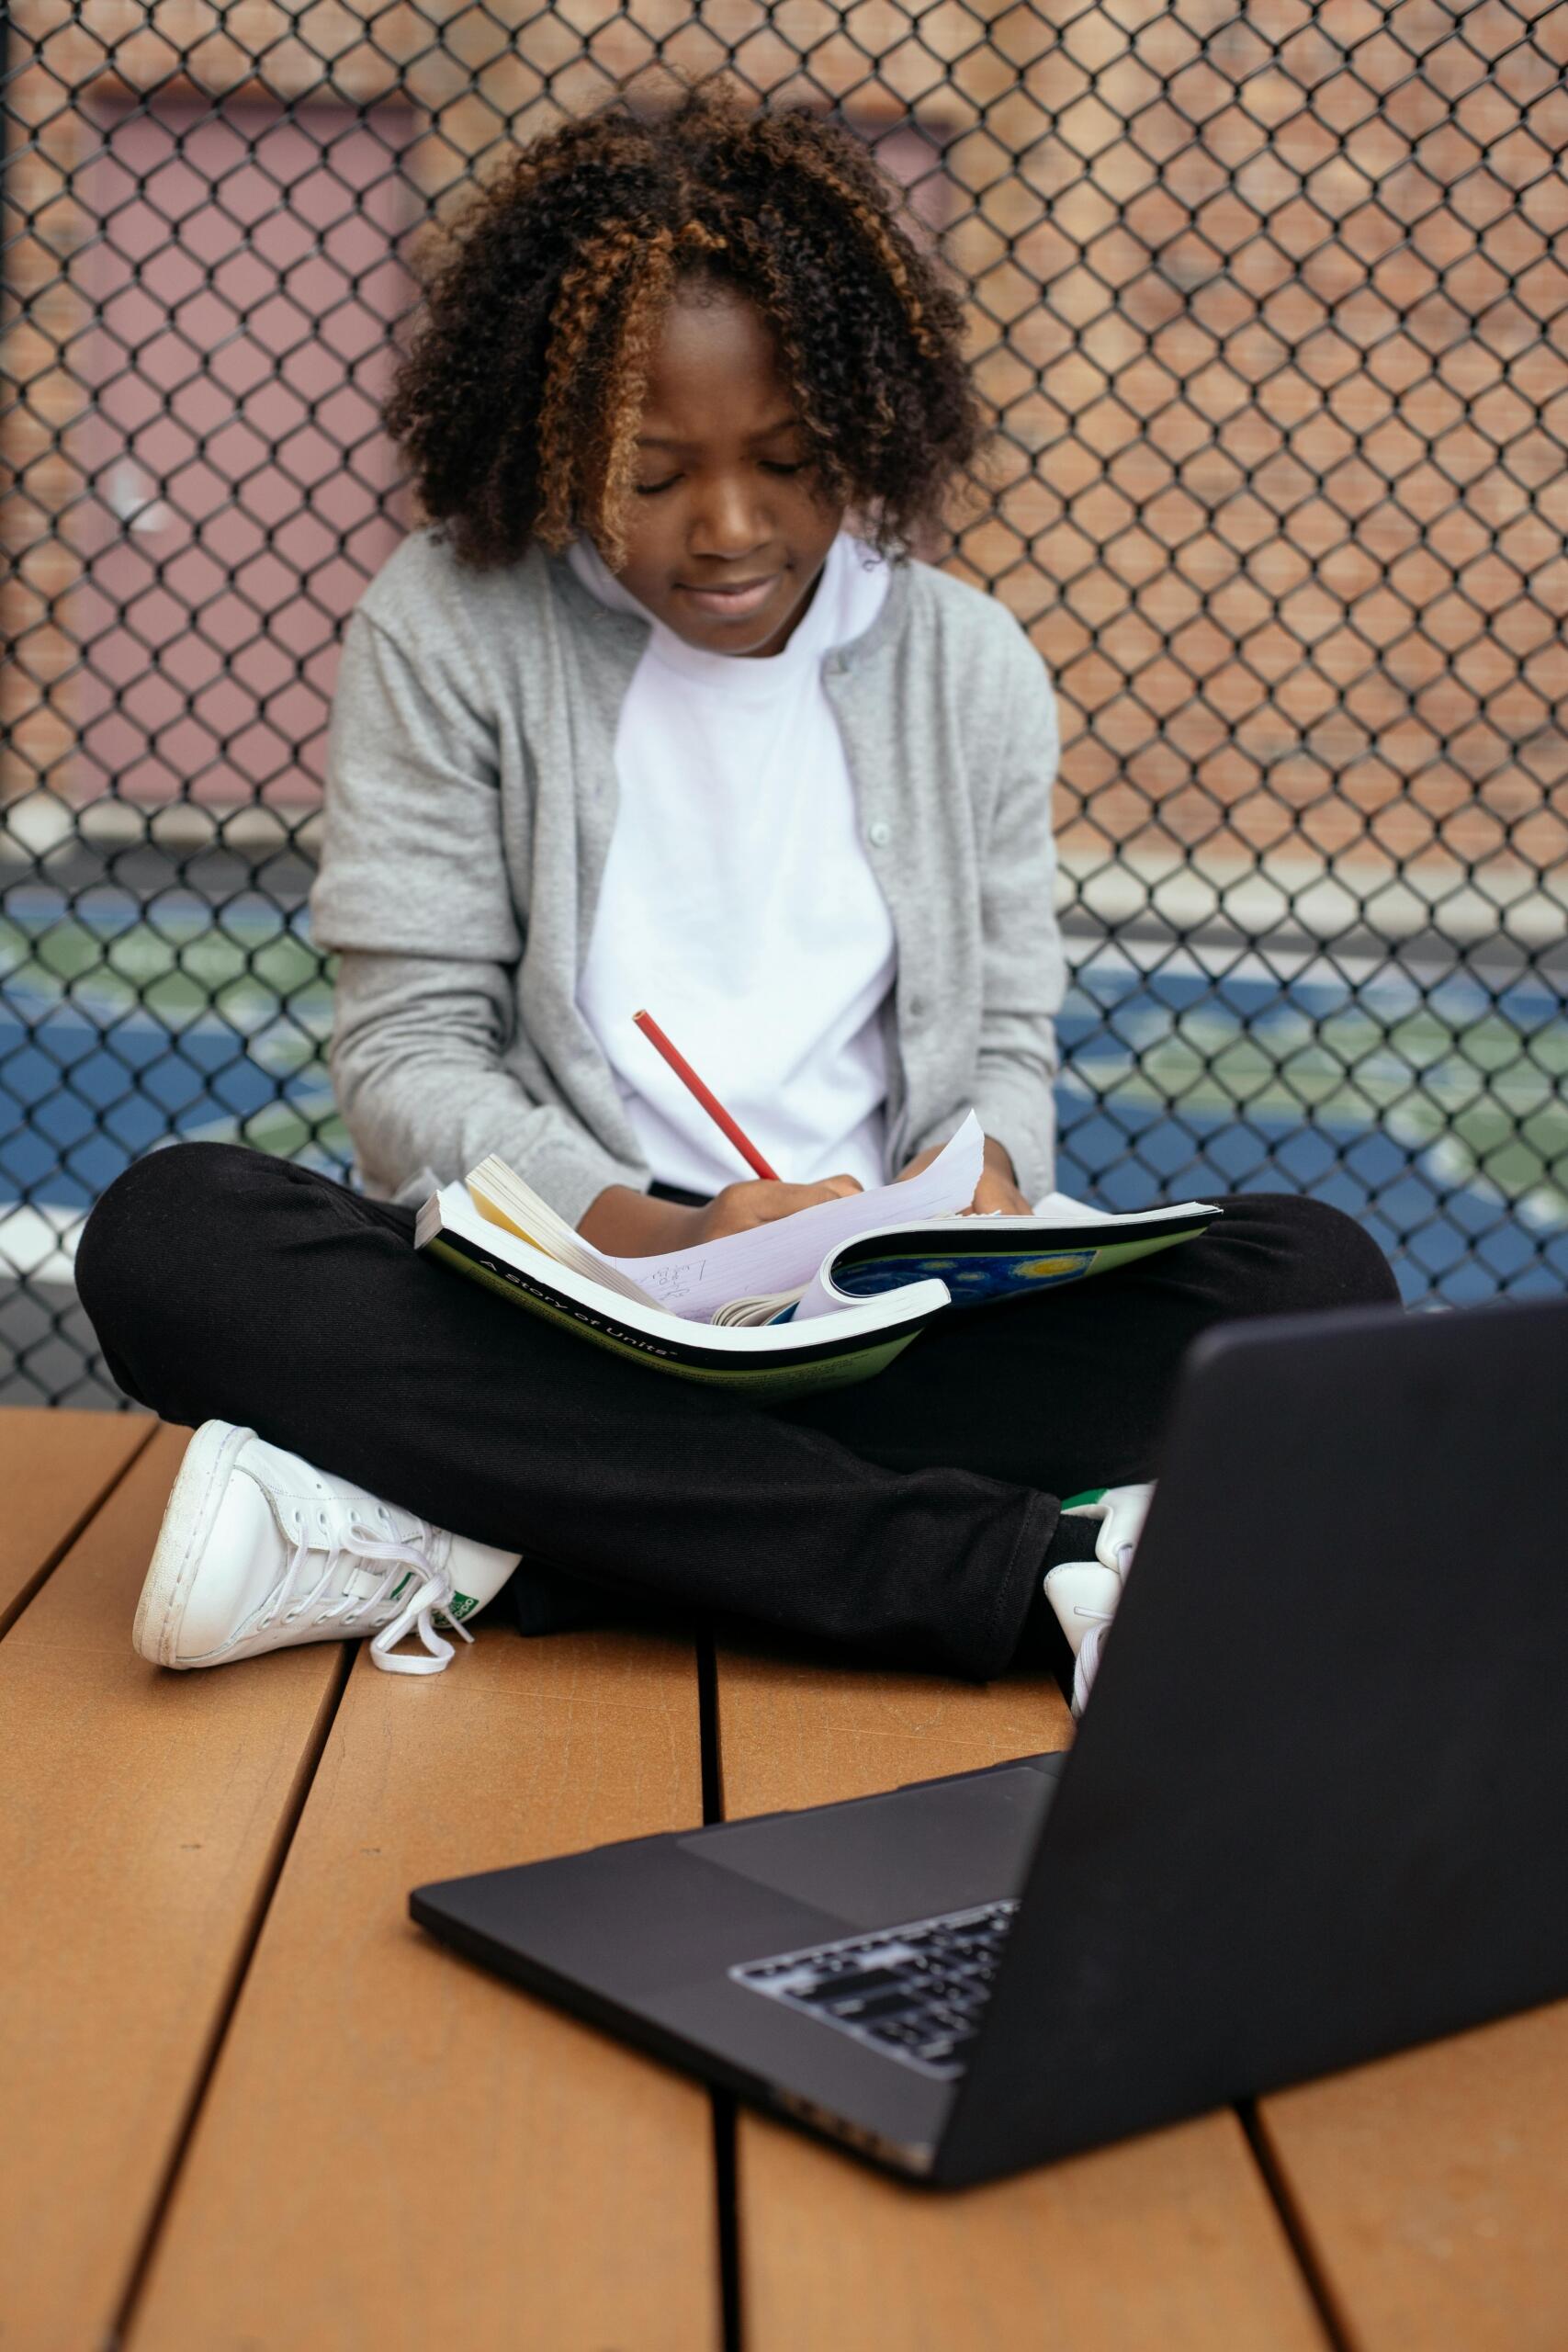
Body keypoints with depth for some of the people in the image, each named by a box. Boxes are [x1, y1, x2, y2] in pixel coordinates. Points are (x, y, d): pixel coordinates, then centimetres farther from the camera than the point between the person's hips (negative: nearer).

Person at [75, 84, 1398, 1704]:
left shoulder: (969, 665, 9)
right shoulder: (447, 626, 1)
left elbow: (1008, 1046, 12)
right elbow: (406, 1057, -3)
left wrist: (980, 1180, -12)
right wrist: (651, 1234, -21)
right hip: (549, 1309, -2)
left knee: (1314, 1271, -22)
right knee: (171, 1232, -31)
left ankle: (463, 1538, -28)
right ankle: (1029, 1566, -35)